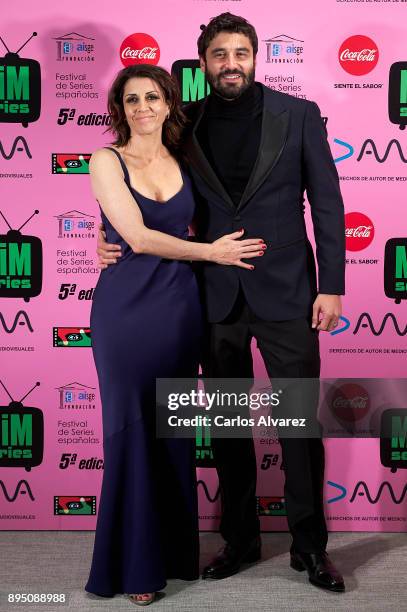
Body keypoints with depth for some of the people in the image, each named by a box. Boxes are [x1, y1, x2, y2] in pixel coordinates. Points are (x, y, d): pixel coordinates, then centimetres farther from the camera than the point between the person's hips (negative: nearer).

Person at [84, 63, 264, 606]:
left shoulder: (182, 161, 9)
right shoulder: (107, 161, -3)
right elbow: (138, 238, -12)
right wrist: (211, 251, -7)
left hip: (179, 306, 4)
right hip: (126, 308, -3)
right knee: (131, 430, 3)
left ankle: (176, 550, 26)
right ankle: (135, 561, 19)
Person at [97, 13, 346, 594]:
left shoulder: (298, 114, 1)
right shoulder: (185, 124, 5)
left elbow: (327, 203, 0)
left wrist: (331, 285, -5)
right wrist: (113, 238, -4)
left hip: (284, 293, -2)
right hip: (216, 298, 2)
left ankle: (310, 545, 21)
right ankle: (240, 538, 29)